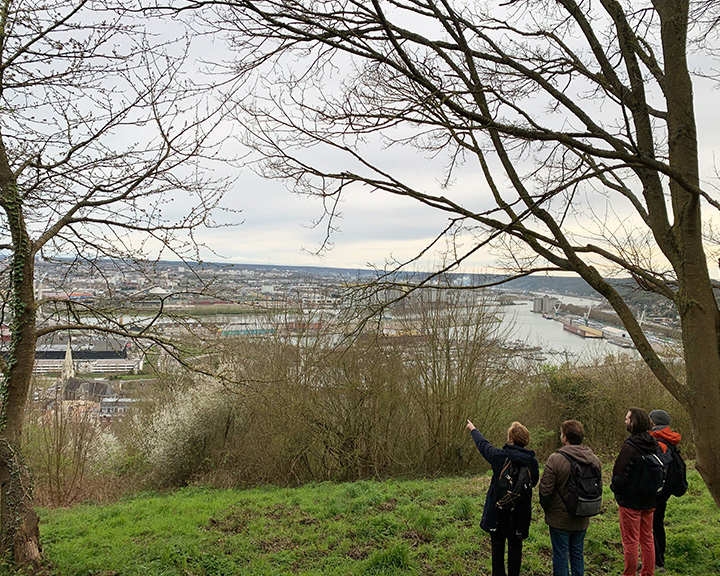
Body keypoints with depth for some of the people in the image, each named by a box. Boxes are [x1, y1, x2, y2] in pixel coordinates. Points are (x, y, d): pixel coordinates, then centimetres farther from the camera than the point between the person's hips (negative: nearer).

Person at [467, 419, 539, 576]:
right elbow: (534, 482, 8)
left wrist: (473, 430, 22)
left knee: (498, 546, 10)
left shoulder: (499, 456, -15)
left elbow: (483, 444, 4)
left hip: (498, 510, -2)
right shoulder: (532, 461, -8)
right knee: (515, 546, 16)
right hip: (521, 514, 2)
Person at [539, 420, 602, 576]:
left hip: (560, 518, -5)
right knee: (577, 554, 19)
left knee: (561, 555, 7)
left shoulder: (555, 459, -21)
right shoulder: (593, 459, -3)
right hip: (582, 519, 5)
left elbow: (545, 490, -18)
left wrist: (546, 508, 1)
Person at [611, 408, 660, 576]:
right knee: (647, 540, 18)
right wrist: (652, 490, 17)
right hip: (649, 500, 7)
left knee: (630, 542, 4)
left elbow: (619, 474, -21)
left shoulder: (629, 446, -22)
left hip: (630, 501, -7)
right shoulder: (653, 444, 2)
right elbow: (661, 470, 12)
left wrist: (615, 487, -2)